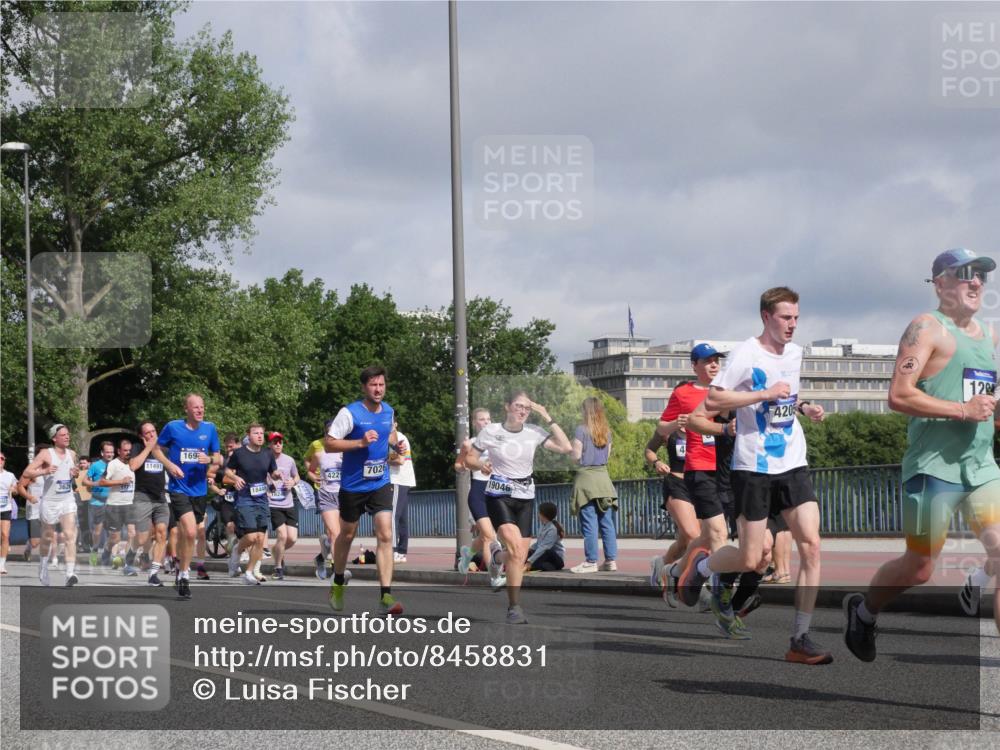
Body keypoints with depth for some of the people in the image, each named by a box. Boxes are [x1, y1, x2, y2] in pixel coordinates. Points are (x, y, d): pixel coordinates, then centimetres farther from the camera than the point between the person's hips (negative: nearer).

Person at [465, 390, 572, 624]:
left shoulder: (534, 433, 1)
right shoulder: (490, 431, -4)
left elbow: (566, 448, -6)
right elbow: (469, 459, 6)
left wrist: (548, 419, -7)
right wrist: (482, 465, -16)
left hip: (525, 499, 4)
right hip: (499, 496, -4)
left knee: (519, 557, -2)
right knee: (517, 548, -24)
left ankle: (497, 556, 32)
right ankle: (515, 607, -13)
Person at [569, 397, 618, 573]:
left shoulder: (581, 430, -9)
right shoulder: (606, 431, 8)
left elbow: (576, 456, -9)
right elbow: (608, 455, 14)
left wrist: (575, 447, 10)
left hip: (586, 475, -5)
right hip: (603, 475, 5)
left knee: (589, 524, -4)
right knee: (607, 522, 7)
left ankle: (591, 562, -5)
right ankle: (611, 560, 7)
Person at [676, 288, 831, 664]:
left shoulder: (795, 353, 12)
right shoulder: (745, 354, -10)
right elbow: (712, 401, -16)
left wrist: (803, 406, 8)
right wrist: (765, 394, -20)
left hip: (793, 464, 6)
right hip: (753, 466, -6)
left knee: (811, 545, -9)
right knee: (752, 560, -3)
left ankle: (800, 639, -5)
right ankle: (701, 565, 30)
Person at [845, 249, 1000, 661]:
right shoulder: (928, 328, -7)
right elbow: (899, 396, -17)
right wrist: (962, 410, -21)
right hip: (934, 467, -6)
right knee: (919, 569, 4)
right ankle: (862, 611, 34)